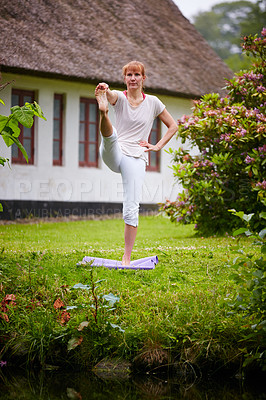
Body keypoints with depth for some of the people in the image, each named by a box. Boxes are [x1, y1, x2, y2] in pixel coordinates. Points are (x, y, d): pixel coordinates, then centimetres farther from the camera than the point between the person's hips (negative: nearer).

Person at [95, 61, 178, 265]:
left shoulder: (153, 102, 8)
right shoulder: (119, 97, 4)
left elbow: (173, 126, 18)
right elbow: (110, 95, -22)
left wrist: (158, 146, 5)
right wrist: (104, 91, -46)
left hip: (136, 158, 0)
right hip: (113, 154, 1)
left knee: (131, 208, -8)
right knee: (110, 134, -33)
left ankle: (127, 258, -1)